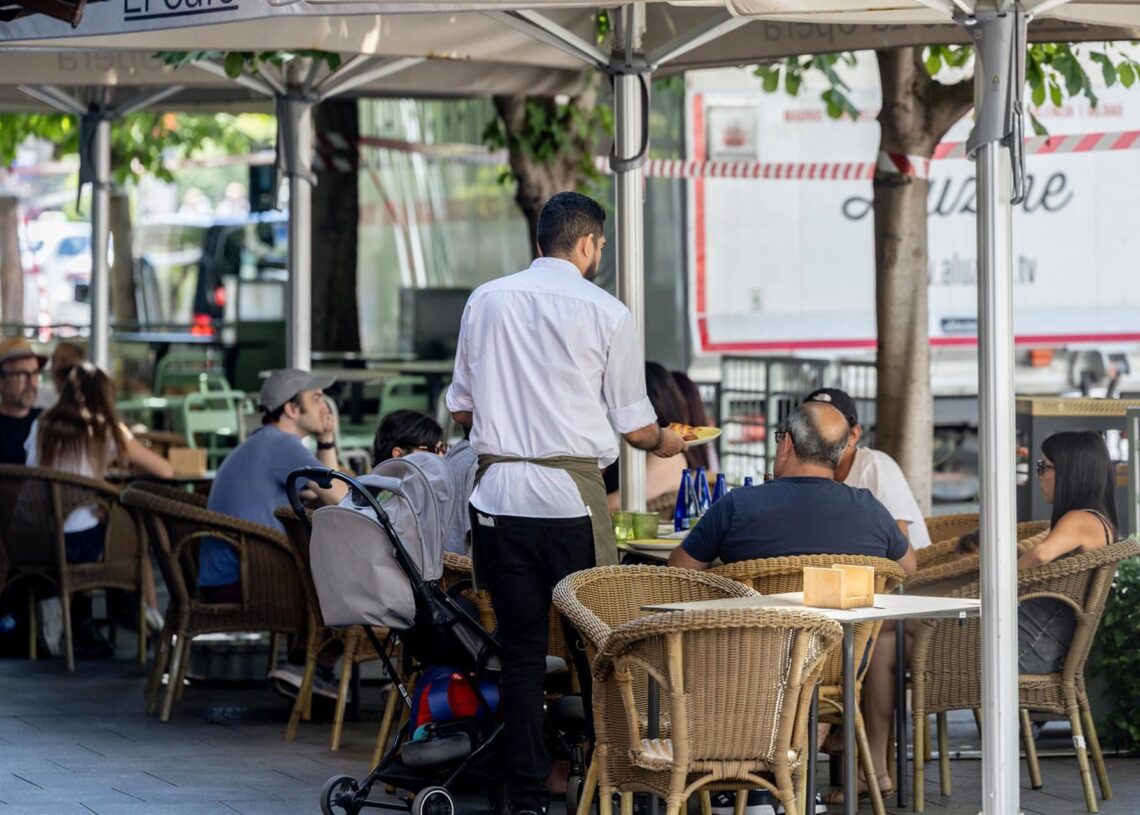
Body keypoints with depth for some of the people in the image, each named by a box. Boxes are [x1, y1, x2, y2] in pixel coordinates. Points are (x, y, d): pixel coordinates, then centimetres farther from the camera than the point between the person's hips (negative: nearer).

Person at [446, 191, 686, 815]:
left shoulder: (486, 301, 8)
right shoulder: (605, 312, -1)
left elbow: (461, 409, 15)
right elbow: (634, 426, 4)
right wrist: (663, 443, 26)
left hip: (498, 489, 3)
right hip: (569, 494, -3)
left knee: (520, 647, 7)